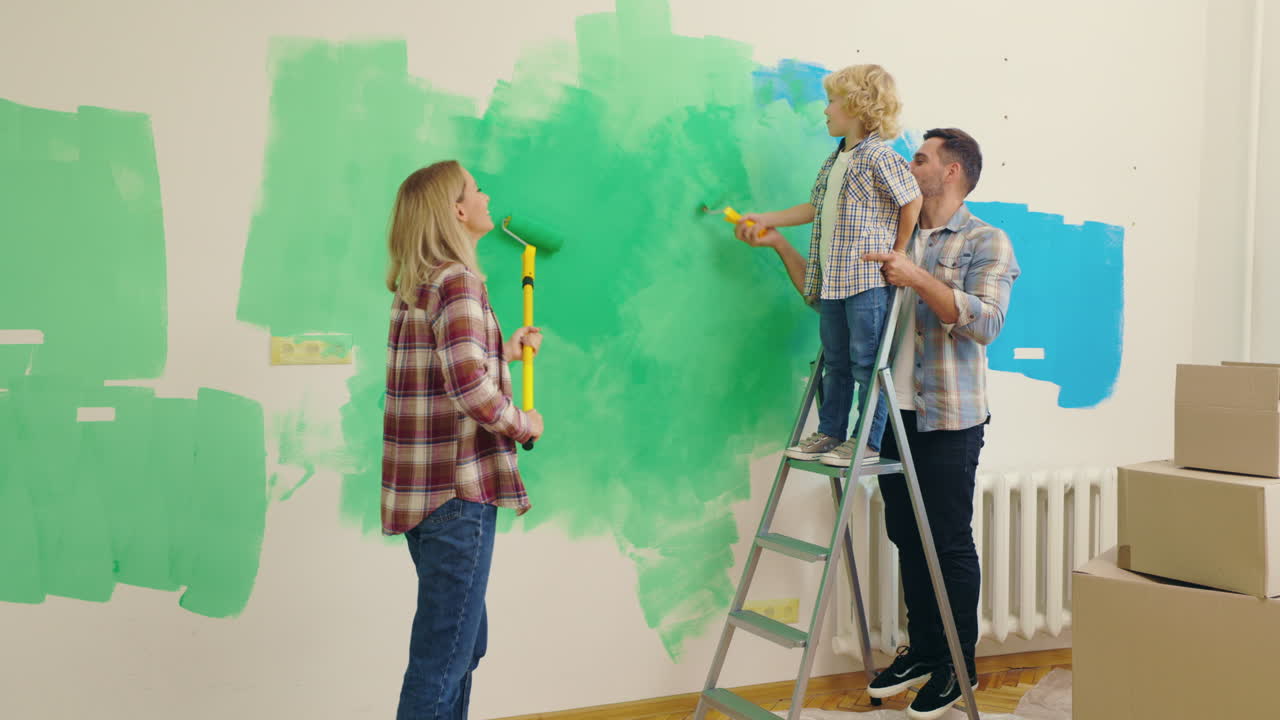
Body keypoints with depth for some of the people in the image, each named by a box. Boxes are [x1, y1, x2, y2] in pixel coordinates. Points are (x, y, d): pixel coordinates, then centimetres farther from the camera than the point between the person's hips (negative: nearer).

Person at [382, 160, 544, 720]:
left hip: (423, 490, 10)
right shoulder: (457, 280, -15)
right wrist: (522, 423, -11)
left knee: (465, 643, 21)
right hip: (458, 492, -10)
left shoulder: (416, 284, 13)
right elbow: (470, 389, -27)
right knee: (443, 659, -1)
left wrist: (503, 352, 22)